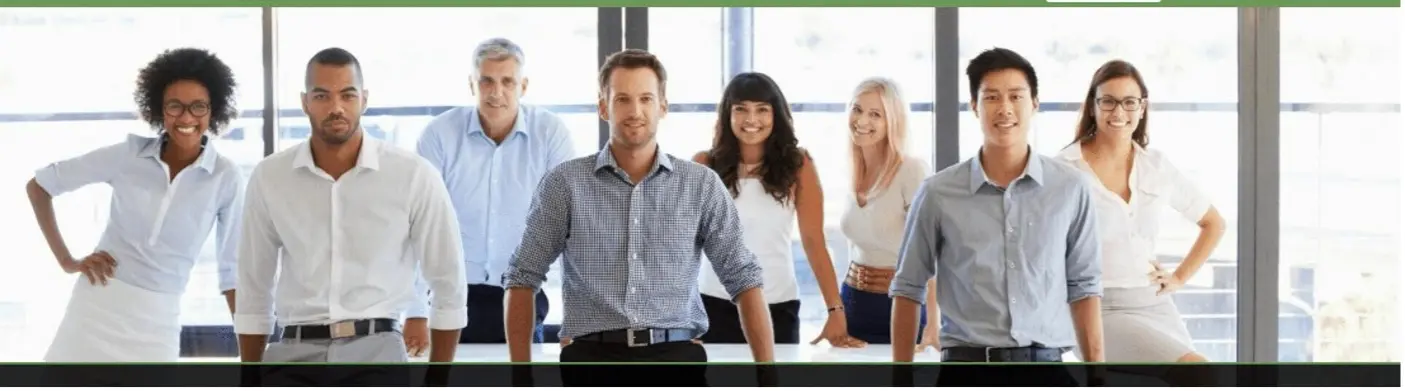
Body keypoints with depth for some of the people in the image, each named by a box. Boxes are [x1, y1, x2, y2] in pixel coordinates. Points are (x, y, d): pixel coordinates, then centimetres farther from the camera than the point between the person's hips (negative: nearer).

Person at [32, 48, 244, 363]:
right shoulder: (129, 154, -3)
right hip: (96, 308, 0)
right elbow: (38, 186, 7)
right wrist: (66, 260, 0)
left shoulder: (226, 178, -5)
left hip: (156, 323, 0)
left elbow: (234, 270, 1)